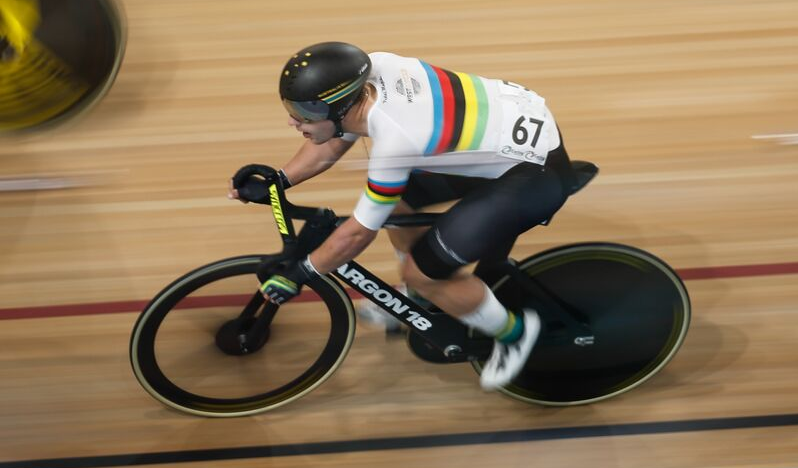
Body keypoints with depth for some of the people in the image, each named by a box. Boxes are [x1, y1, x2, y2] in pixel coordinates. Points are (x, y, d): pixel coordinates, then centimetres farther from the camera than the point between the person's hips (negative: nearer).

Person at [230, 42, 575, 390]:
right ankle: (419, 298, 37)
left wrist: (299, 274, -5)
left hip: (538, 172, -9)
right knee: (397, 199, 17)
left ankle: (514, 332, 14)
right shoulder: (375, 67, -11)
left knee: (420, 270, -10)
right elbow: (334, 141, 8)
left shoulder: (393, 141, -31)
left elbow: (359, 232, -17)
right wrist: (278, 179, 6)